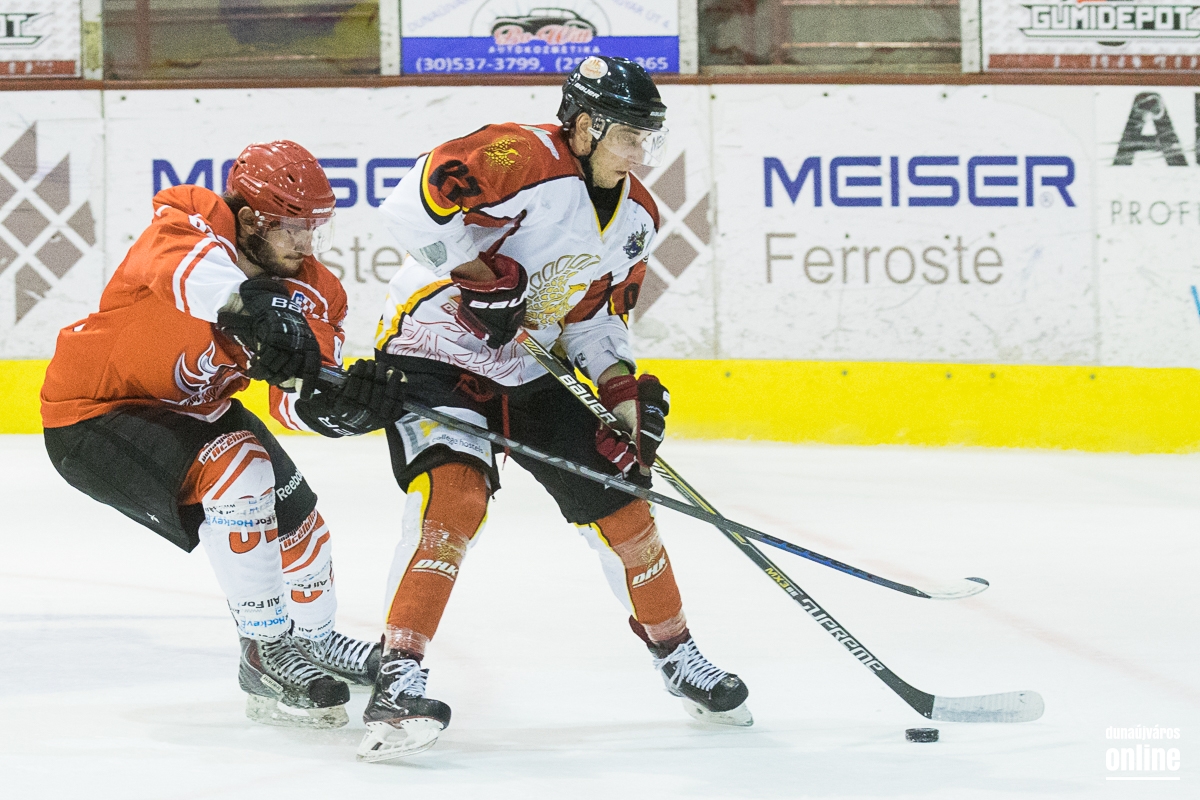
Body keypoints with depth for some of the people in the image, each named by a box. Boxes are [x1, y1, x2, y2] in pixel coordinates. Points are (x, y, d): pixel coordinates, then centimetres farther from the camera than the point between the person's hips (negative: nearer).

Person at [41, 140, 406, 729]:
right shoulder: (190, 225, -27)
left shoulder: (309, 292, -9)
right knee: (235, 470, -29)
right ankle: (266, 658, -19)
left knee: (293, 506, 14)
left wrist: (334, 404, -43)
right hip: (91, 416, -8)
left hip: (191, 409, 8)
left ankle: (315, 639, 44)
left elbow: (298, 397, -19)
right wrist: (249, 306, -70)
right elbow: (182, 262, -53)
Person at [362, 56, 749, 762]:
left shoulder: (635, 216, 3)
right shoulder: (524, 161, -24)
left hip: (526, 371, 8)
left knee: (618, 499, 7)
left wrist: (626, 390, -1)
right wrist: (481, 274, -30)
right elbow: (414, 202, -31)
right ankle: (398, 680, -29)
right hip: (433, 347, -8)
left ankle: (679, 658, 27)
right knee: (456, 495, -28)